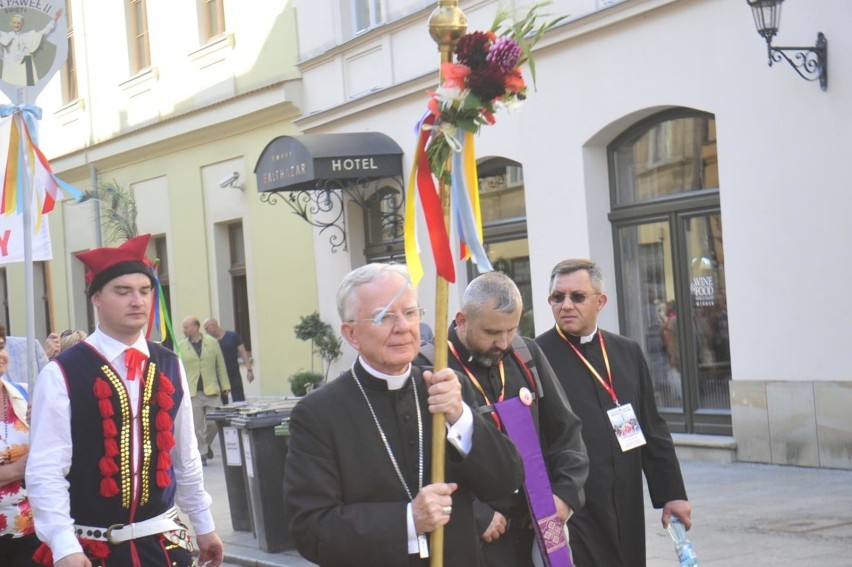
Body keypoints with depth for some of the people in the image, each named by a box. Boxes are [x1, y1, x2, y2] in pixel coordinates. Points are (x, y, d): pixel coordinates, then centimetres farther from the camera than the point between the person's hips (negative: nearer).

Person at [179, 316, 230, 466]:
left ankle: (207, 444, 25)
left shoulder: (212, 342, 5)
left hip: (211, 391, 0)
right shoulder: (181, 346, 4)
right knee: (198, 426, -1)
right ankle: (202, 453, 10)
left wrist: (225, 385, 7)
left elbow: (221, 365, 9)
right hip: (192, 392, 0)